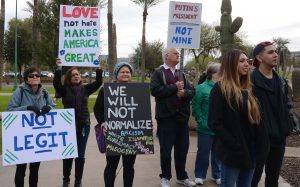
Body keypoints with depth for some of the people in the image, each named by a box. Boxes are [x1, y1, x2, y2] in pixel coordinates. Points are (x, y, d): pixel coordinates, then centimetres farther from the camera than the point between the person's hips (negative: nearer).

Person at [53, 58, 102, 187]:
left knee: (80, 155, 6)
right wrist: (59, 68, -25)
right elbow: (56, 83, -17)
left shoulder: (85, 89, 6)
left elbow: (98, 82, -4)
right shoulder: (65, 90, 0)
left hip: (83, 125, 1)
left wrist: (98, 68, -13)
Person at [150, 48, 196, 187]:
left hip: (182, 116, 6)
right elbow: (155, 90, -18)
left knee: (182, 148, 13)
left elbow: (192, 91, 9)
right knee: (166, 149, 5)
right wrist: (174, 87, -13)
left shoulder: (181, 73, 16)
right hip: (166, 117, -5)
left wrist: (184, 92, -12)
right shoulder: (158, 72, -2)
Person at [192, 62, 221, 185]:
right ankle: (200, 175, 24)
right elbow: (195, 106, -9)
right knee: (203, 152, 8)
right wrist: (201, 121, -12)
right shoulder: (202, 88, -9)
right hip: (206, 128, -4)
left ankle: (217, 175, 32)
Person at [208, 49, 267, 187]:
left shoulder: (248, 89, 12)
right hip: (232, 152, -6)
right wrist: (235, 145, -19)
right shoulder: (220, 89, -10)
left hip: (250, 151, 7)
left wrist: (258, 146, 2)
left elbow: (256, 119, 13)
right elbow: (214, 123, -16)